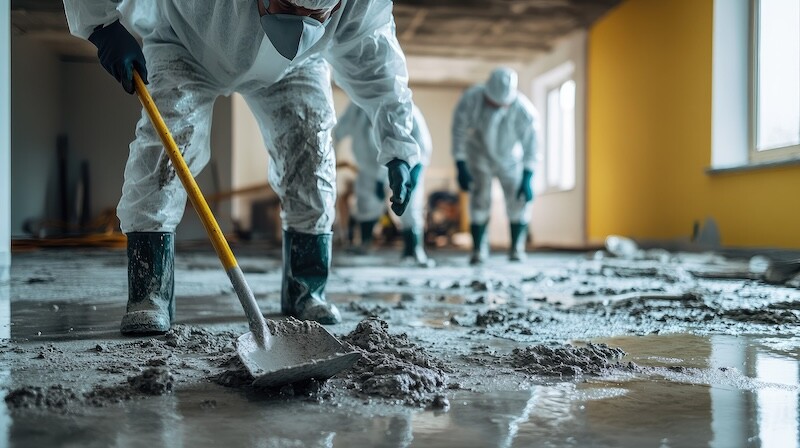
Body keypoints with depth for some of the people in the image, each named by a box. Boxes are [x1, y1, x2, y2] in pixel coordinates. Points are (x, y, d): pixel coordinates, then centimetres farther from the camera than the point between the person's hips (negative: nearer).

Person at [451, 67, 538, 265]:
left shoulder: (524, 110, -31)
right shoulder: (470, 99, -29)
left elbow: (530, 145, -21)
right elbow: (458, 132, -19)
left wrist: (527, 179, -23)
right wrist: (460, 168, -20)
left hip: (510, 161, 0)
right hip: (479, 158, 0)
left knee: (518, 202, -7)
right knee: (479, 200, -15)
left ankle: (516, 248, 12)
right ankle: (478, 249, -3)